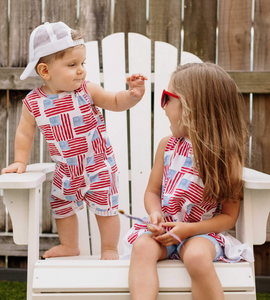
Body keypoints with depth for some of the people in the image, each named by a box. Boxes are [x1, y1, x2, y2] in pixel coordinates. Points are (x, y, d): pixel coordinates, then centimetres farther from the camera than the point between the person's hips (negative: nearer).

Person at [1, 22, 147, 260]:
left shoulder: (88, 91, -16)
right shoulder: (33, 103, -11)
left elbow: (116, 102, -10)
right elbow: (25, 133, 2)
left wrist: (132, 95, -29)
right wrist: (20, 162, 0)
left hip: (98, 166, -3)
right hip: (66, 170, 3)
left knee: (106, 208, 5)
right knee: (62, 209, 18)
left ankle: (110, 248, 27)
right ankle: (69, 246, 43)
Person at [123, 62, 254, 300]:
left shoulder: (226, 156, -8)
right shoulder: (167, 146, 5)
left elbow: (229, 216, -4)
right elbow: (153, 191, 11)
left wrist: (188, 229, -17)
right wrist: (155, 214, -12)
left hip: (200, 233, -4)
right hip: (164, 228, 4)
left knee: (197, 256, -35)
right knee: (142, 246, -28)